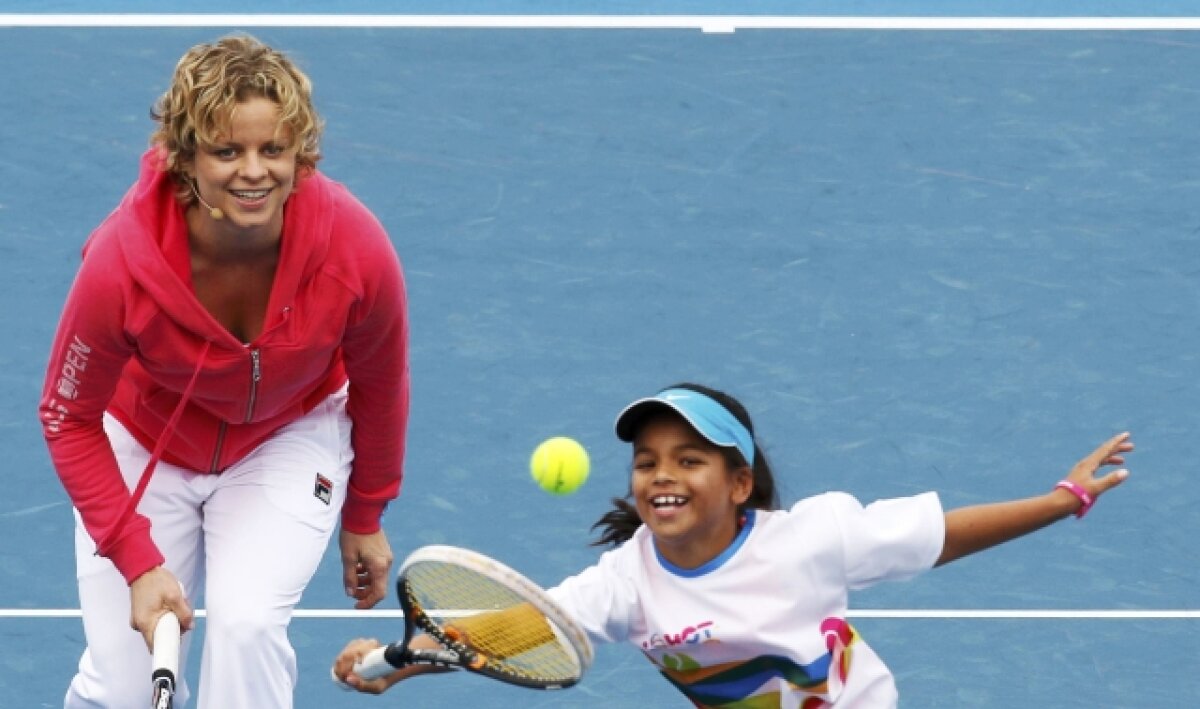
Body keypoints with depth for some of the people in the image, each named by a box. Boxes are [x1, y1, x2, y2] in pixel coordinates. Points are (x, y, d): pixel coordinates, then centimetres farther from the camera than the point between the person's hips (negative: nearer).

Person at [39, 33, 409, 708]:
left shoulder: (357, 250, -29)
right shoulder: (122, 264, -33)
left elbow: (379, 387, -8)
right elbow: (69, 419, -17)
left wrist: (365, 518, 5)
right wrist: (138, 561, -24)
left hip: (292, 436, 1)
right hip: (146, 445, 0)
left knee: (247, 623, -26)